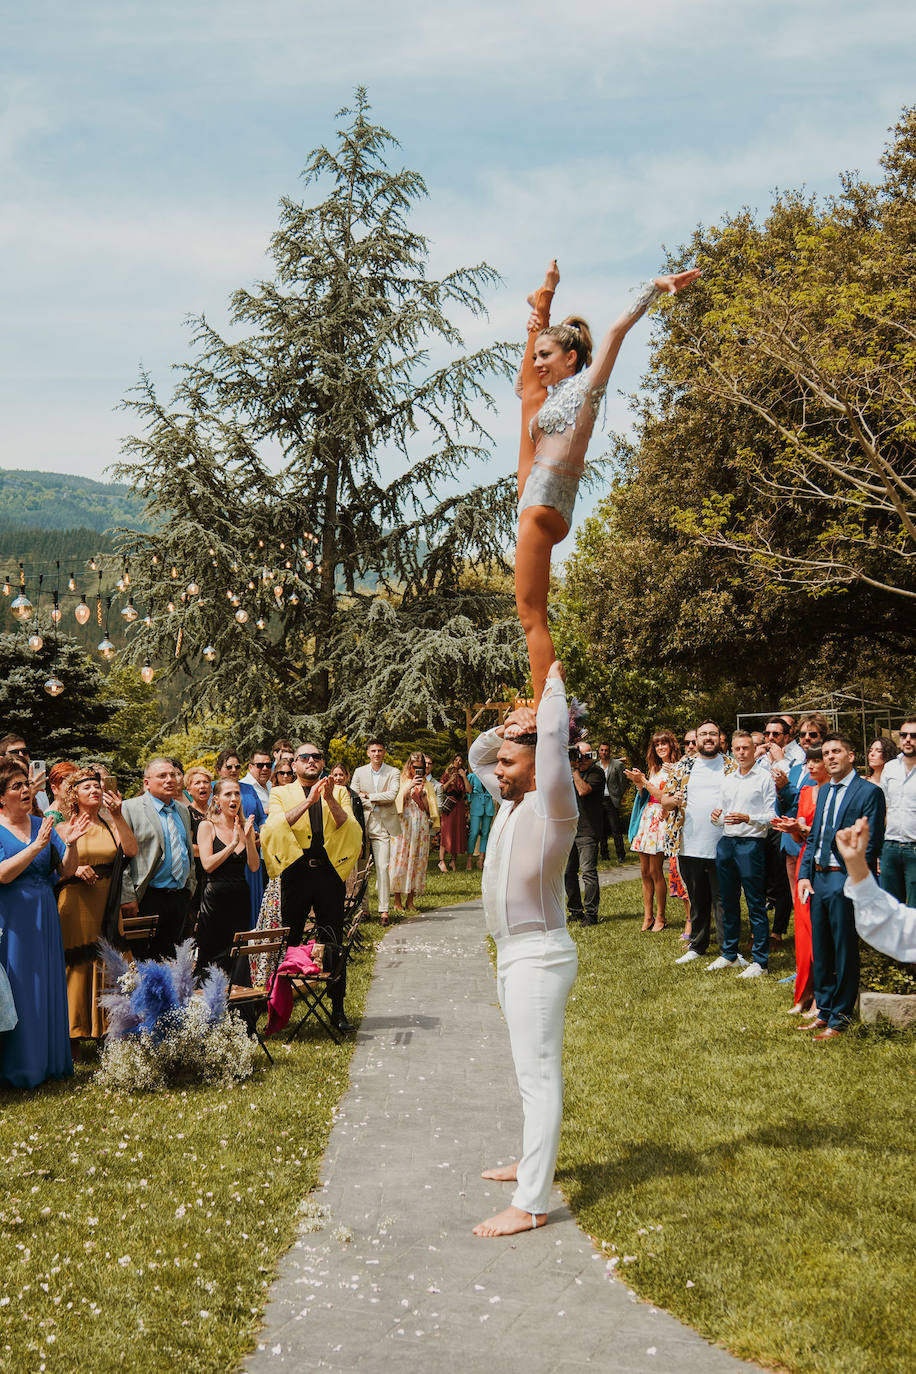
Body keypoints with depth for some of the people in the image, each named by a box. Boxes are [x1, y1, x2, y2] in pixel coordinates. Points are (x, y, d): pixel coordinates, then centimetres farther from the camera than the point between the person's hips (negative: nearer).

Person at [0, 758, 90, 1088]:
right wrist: (37, 846, -26)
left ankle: (48, 1061, 19)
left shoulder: (43, 825, 7)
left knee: (47, 986, 9)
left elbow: (67, 870, 4)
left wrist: (70, 843, -15)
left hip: (44, 919, 5)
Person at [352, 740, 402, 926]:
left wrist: (368, 796, -7)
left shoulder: (393, 773, 4)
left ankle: (384, 910, -5)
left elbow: (392, 795, -11)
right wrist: (377, 801, -8)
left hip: (383, 825, -2)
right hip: (363, 823, 2)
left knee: (382, 867, -8)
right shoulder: (359, 772, 10)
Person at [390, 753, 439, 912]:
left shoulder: (427, 784, 14)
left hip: (421, 826, 3)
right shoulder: (401, 781, 6)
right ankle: (397, 900, -1)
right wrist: (409, 787, -12)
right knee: (400, 859, -6)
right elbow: (397, 802, -5)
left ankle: (410, 899, 6)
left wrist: (421, 793, -6)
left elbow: (429, 808, 8)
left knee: (417, 859, 0)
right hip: (403, 825, -3)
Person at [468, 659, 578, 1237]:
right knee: (534, 1069, 21)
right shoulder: (514, 798, 10)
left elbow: (554, 741, -29)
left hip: (539, 956, -10)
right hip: (516, 953, 10)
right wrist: (507, 730, 3)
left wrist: (555, 686, -12)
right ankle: (535, 1162, 35)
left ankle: (530, 1204, -8)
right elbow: (478, 756, 23)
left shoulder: (553, 805, -15)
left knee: (539, 1075, -9)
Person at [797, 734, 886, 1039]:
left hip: (845, 881, -7)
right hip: (818, 878, 7)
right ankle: (824, 1011, 25)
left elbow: (870, 844, -12)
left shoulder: (869, 792, -8)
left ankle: (839, 1018, 10)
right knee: (820, 950, 14)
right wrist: (804, 874, 7)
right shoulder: (824, 792, 16)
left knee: (844, 951, 1)